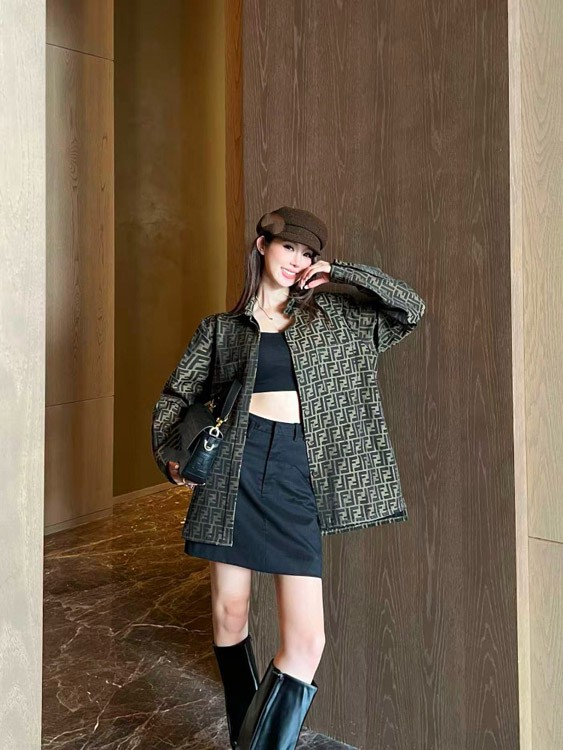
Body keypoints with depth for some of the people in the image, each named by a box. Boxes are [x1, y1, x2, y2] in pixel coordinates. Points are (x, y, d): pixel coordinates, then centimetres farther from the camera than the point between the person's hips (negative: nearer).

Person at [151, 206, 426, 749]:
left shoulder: (333, 317, 13)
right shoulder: (221, 327, 11)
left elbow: (410, 308, 6)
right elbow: (175, 397, 14)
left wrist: (336, 273, 5)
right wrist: (169, 455, -3)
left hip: (297, 478, 0)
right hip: (233, 469, 0)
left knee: (306, 639, -8)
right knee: (229, 615, 8)